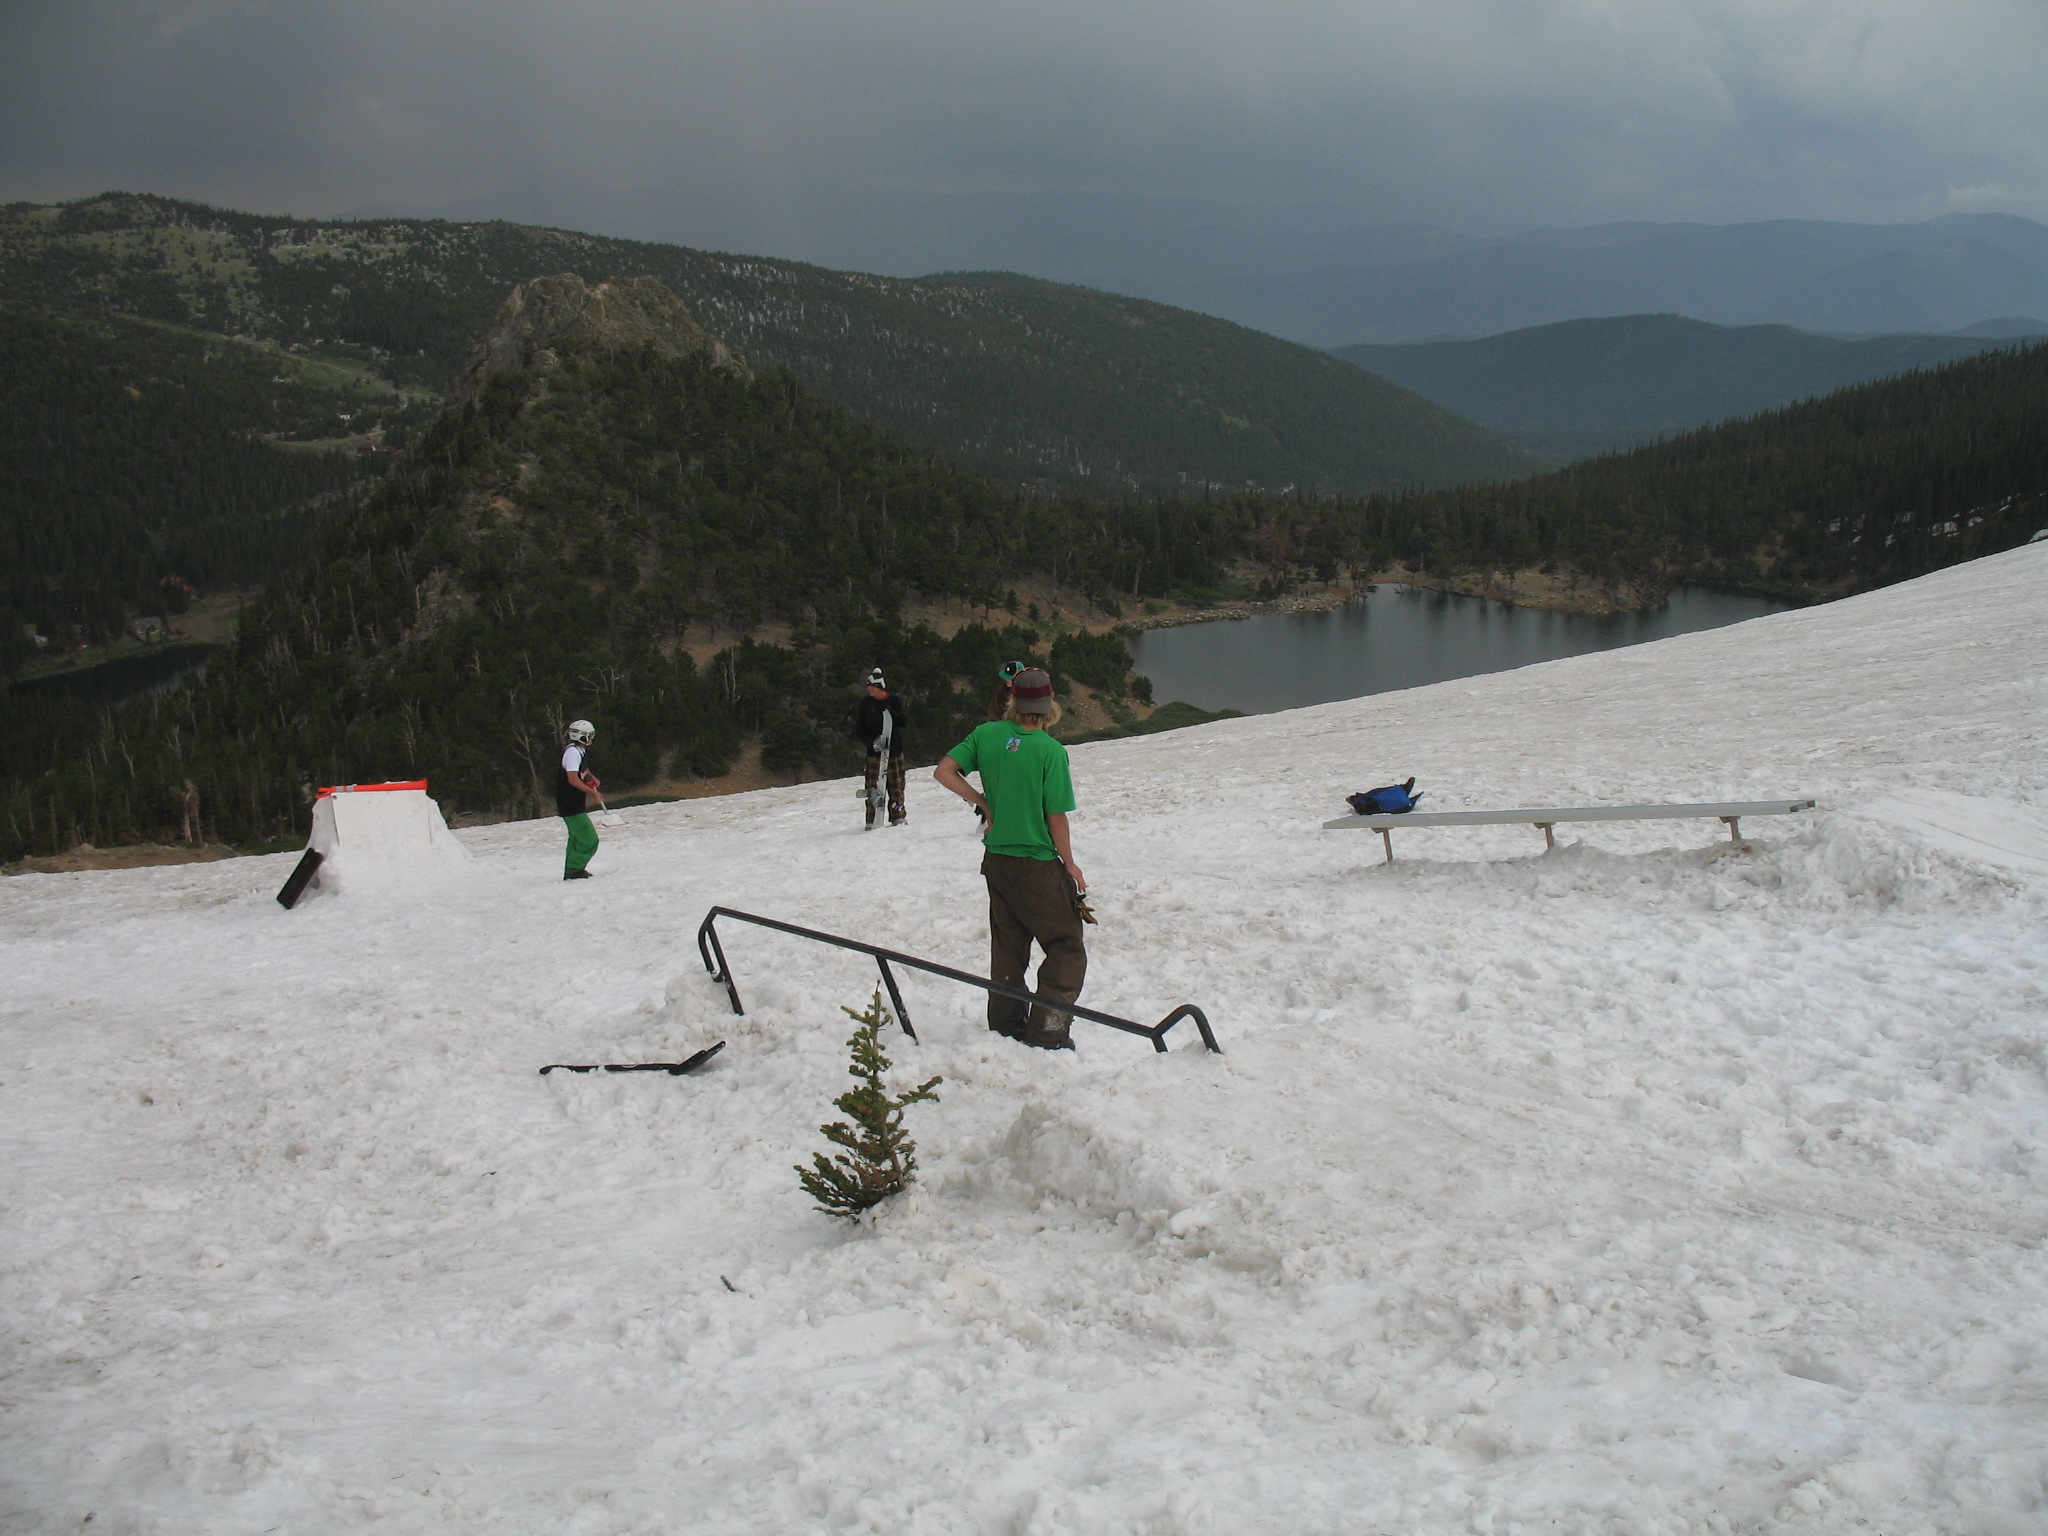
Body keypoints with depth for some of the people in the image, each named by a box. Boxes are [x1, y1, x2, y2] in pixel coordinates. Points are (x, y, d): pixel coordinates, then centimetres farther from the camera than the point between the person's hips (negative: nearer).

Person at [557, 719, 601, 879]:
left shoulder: (580, 751, 13)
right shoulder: (572, 752, -19)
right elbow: (572, 778, -26)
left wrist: (591, 777, 16)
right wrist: (592, 791, -19)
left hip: (576, 803, 11)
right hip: (571, 804, -11)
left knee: (576, 838, 19)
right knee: (589, 840, -11)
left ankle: (571, 870, 27)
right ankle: (574, 869, -6)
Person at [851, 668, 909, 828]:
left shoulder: (894, 701, 2)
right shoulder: (866, 703, 4)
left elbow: (905, 722, -4)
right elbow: (859, 730, 4)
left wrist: (891, 713, -20)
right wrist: (871, 741, -13)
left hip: (895, 749, 0)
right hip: (874, 750, 0)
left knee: (896, 784, 4)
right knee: (873, 785, -5)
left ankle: (897, 816, 18)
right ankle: (872, 821, 0)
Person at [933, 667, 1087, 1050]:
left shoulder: (987, 734, -3)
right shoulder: (1051, 751, -17)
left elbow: (943, 771, -3)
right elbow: (1056, 817, -14)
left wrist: (982, 802, 7)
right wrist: (1070, 864, 0)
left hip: (996, 859, 6)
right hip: (1038, 865, -6)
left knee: (1007, 946, 19)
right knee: (1067, 948, 5)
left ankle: (1005, 1026, 24)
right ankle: (1047, 1030, -2)